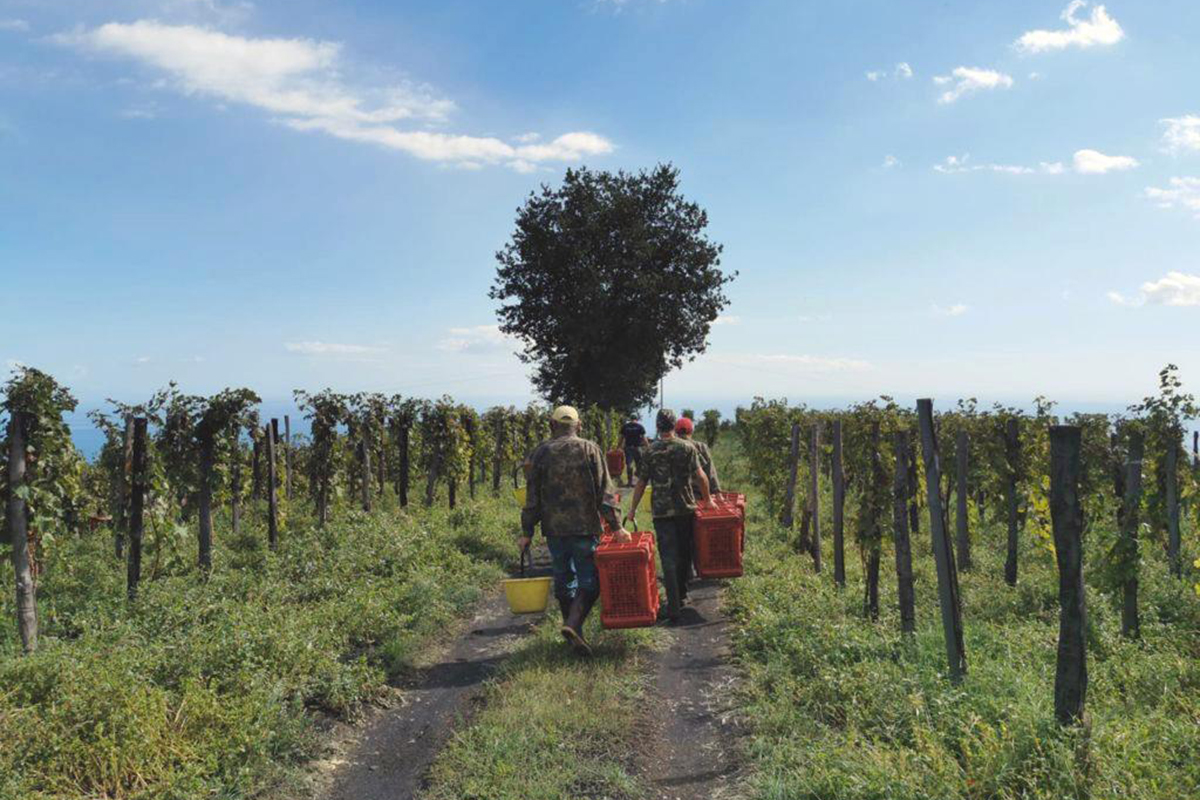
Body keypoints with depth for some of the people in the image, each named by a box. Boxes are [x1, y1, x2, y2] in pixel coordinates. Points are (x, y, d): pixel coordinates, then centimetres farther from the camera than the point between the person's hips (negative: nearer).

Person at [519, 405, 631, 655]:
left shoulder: (541, 452, 3)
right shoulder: (590, 450, -2)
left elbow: (532, 497, 3)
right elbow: (604, 492, -6)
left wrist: (527, 532, 8)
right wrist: (616, 526, -3)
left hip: (554, 529, 3)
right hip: (585, 527, -3)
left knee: (563, 579, 15)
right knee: (589, 578, 3)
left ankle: (574, 632, 21)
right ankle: (573, 624, -17)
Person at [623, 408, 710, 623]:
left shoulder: (650, 451, -1)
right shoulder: (687, 448, -2)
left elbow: (641, 483, 1)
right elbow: (701, 477, -8)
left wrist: (633, 510, 10)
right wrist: (707, 500, 6)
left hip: (661, 511, -1)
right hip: (686, 508, 1)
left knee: (669, 559, -1)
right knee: (684, 553, 18)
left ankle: (674, 607, -7)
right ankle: (682, 595, 31)